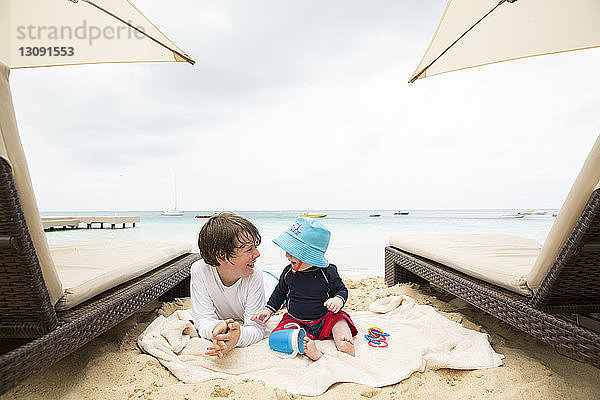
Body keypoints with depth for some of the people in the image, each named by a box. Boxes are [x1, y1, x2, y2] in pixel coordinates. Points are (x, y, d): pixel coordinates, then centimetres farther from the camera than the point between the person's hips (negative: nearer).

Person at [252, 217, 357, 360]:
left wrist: (338, 300, -21)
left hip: (324, 319, -1)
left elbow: (341, 290, 1)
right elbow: (280, 292, 15)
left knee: (340, 320, -28)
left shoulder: (328, 272, -11)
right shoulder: (288, 272, -3)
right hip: (295, 320, 1)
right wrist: (268, 309, 8)